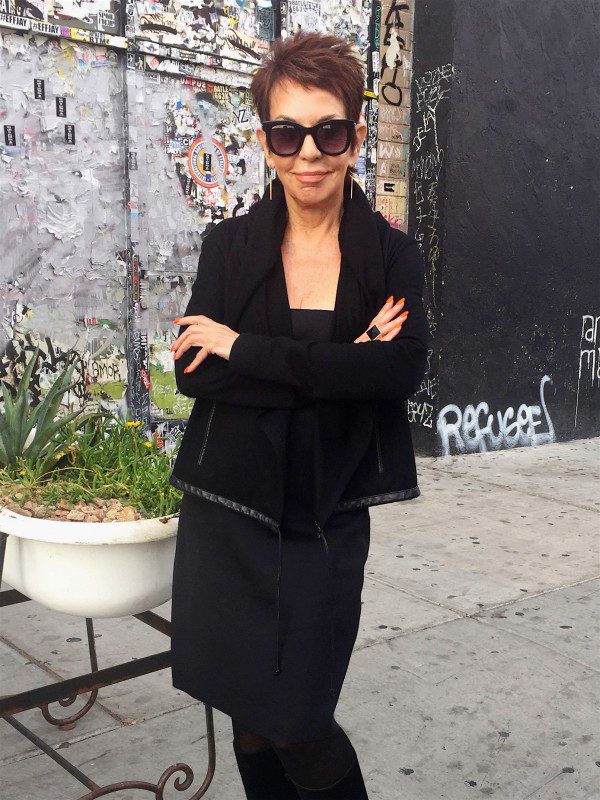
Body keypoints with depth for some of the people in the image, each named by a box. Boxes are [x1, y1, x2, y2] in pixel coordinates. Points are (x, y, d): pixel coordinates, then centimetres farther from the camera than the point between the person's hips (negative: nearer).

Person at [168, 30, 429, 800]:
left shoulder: (391, 256, -1)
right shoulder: (229, 244, 1)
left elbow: (402, 369, -18)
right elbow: (194, 373, -10)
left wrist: (243, 347, -17)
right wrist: (339, 365, -18)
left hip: (327, 524, -1)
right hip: (226, 515, 2)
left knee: (298, 729, 0)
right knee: (251, 726, 13)